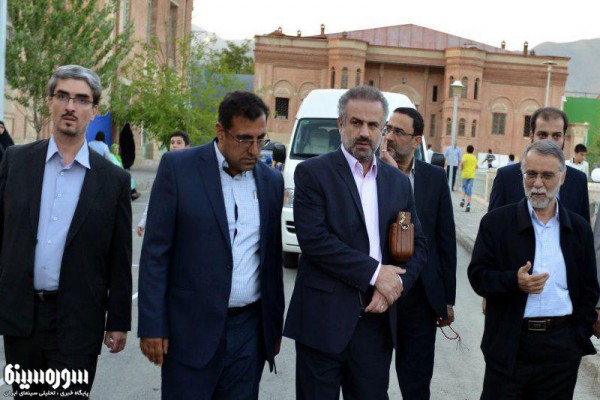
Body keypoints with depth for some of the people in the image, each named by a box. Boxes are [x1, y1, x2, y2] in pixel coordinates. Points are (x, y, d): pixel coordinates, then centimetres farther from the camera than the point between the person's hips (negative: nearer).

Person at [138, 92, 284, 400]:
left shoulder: (272, 181, 7)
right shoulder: (177, 167, -5)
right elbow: (155, 253, -6)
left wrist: (275, 327, 15)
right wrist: (152, 327, -9)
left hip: (249, 330, 4)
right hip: (192, 329, -3)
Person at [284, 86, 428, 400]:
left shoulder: (399, 182, 11)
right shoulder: (312, 173, -4)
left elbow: (418, 246, 11)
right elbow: (313, 239, -15)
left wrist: (395, 284, -8)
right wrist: (374, 272, -14)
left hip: (377, 321, 4)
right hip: (323, 321, -4)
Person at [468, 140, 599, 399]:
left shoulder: (579, 228, 8)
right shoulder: (496, 222, -1)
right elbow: (478, 275, -3)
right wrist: (514, 281, -20)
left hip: (562, 346, 2)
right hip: (509, 344, -2)